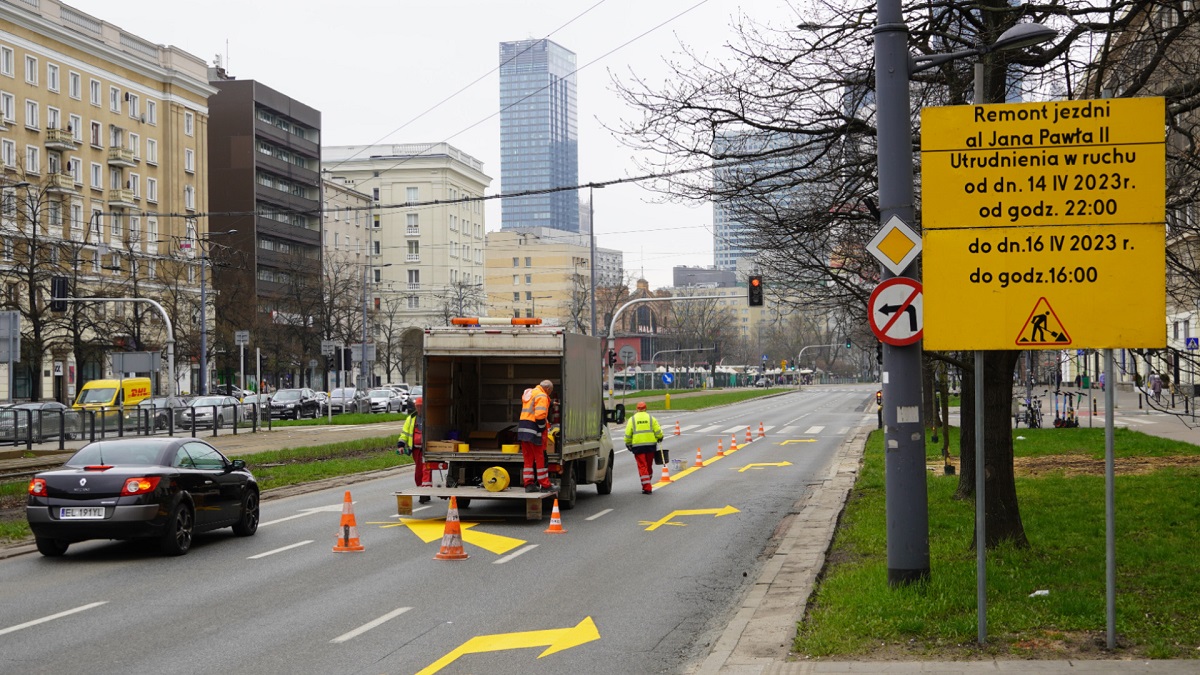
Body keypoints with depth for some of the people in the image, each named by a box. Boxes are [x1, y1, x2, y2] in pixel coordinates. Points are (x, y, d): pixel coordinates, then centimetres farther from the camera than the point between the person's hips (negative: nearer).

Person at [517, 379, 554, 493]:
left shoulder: (528, 393, 21)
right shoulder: (542, 396, -9)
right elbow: (540, 415, -20)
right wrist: (543, 429, -11)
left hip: (523, 428, 8)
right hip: (533, 429, -8)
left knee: (528, 458, 12)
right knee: (541, 458, 0)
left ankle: (529, 484, 11)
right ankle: (545, 485, 5)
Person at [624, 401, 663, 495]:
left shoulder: (632, 419, 3)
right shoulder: (651, 418, 5)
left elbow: (628, 434, 0)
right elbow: (658, 431, 0)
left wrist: (628, 444, 14)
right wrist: (659, 438, 20)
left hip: (638, 445, -2)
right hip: (651, 444, 2)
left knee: (642, 466, -3)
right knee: (648, 466, 16)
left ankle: (646, 488, -12)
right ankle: (647, 484, 28)